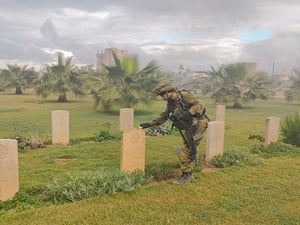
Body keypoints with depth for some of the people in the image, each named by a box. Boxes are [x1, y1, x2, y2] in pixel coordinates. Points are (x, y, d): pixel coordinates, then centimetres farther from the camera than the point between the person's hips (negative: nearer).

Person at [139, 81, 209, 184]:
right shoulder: (170, 103, 8)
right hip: (189, 128, 8)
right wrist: (149, 124, 17)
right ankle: (186, 176, 26)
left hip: (198, 124, -8)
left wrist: (188, 112, -32)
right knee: (184, 152, 12)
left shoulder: (184, 95, -15)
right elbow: (163, 116, 19)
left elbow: (199, 105, -17)